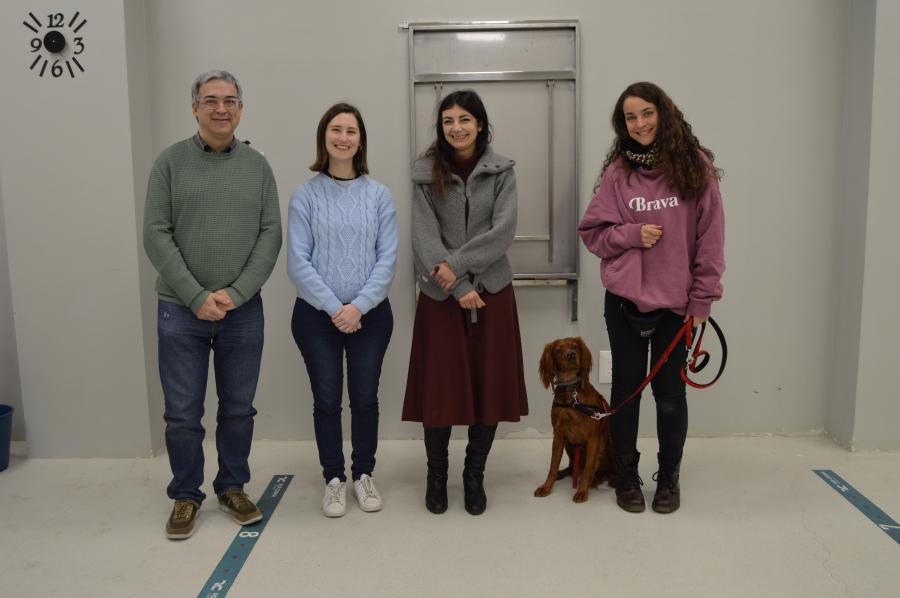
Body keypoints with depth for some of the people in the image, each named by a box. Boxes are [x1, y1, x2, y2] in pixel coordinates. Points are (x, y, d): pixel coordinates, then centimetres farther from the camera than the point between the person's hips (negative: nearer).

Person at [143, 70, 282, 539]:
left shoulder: (257, 166, 5)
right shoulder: (170, 162, 0)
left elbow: (271, 235, 0)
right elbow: (155, 235, -5)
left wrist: (235, 294, -11)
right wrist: (196, 296, -13)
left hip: (243, 311, 2)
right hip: (181, 311, -1)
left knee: (238, 409, 11)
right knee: (183, 413, 6)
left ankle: (232, 488, 29)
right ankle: (185, 496, 24)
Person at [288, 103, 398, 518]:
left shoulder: (378, 195, 0)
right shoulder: (306, 194, -3)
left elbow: (388, 258, -4)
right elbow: (298, 262, -8)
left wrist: (359, 305, -14)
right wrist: (334, 307, -15)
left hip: (371, 314, 1)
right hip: (316, 315, -1)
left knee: (365, 398, 11)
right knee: (326, 400, 8)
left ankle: (364, 475, 29)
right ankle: (334, 479, 25)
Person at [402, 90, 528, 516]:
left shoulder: (501, 171, 2)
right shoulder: (427, 173, 1)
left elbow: (503, 230, -8)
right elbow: (424, 235, -8)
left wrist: (457, 263, -18)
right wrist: (458, 287, -17)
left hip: (491, 291, 1)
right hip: (440, 294, 0)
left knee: (489, 384, 5)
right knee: (438, 384, 3)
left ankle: (474, 476, 22)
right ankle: (436, 475, 22)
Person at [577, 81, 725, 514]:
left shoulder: (695, 166, -2)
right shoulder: (617, 171, 0)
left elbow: (710, 237, -3)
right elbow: (592, 232, 3)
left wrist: (702, 297, -6)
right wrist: (632, 234, -14)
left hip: (676, 302, -1)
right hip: (624, 300, 1)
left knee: (670, 391, 8)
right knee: (627, 387, 10)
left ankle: (669, 478, 28)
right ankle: (627, 476, 27)